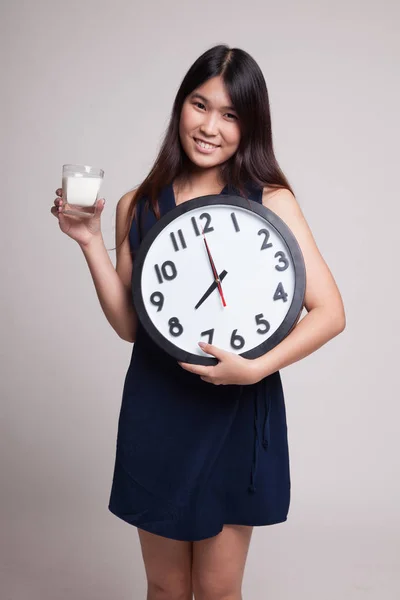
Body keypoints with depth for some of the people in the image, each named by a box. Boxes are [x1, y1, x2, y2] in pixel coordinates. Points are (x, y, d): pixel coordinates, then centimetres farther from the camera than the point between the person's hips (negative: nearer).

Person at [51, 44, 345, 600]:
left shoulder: (270, 200, -7)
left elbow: (330, 312, -11)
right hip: (155, 413, 3)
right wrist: (91, 242, -6)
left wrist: (256, 367, -23)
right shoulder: (137, 206, 3)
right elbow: (129, 324, 2)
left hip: (238, 414, -2)